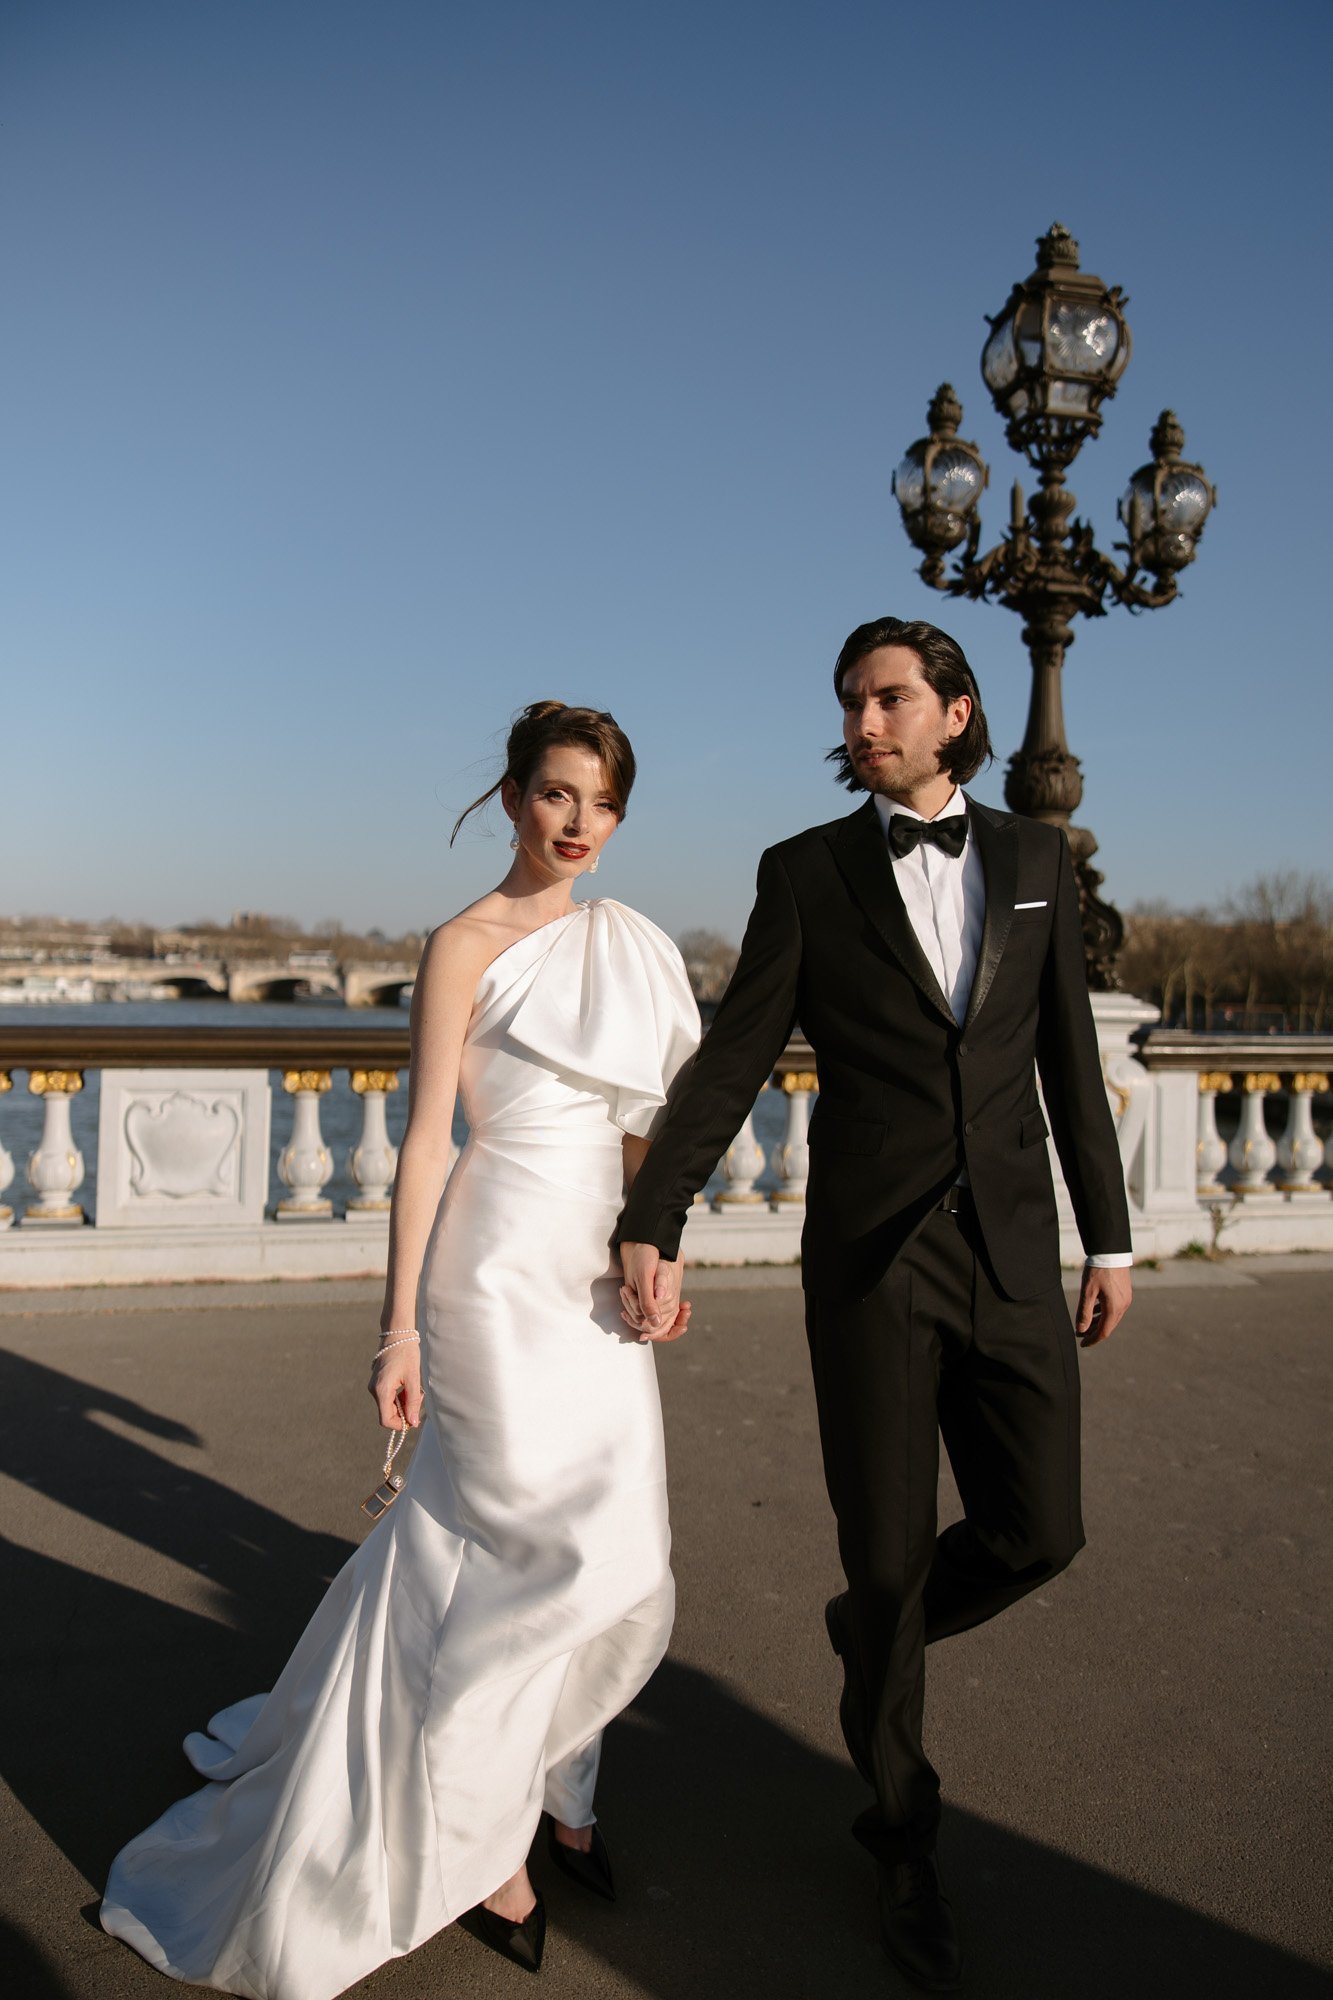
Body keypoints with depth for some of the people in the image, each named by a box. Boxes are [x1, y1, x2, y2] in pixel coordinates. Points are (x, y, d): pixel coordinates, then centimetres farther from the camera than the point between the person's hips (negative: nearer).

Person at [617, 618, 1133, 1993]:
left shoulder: (1034, 860, 7)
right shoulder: (807, 872, -1)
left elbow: (1068, 1056, 10)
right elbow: (729, 1064, -4)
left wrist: (1108, 1234, 9)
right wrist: (651, 1223, -13)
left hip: (1011, 1258, 3)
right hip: (868, 1263, -3)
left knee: (1036, 1531, 5)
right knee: (889, 1550, 5)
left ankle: (872, 1631, 39)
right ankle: (905, 1842, 30)